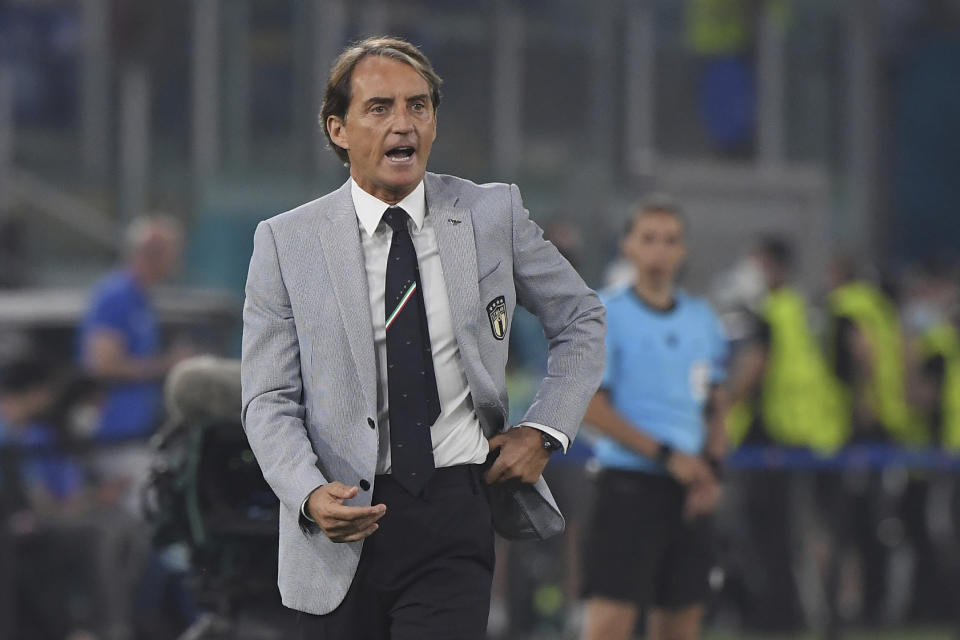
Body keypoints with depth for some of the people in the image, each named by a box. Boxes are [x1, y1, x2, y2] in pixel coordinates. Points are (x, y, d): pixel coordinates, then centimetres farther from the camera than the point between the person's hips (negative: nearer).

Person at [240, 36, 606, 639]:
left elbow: (582, 319, 18)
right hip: (342, 523, 0)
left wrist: (544, 431, 5)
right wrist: (311, 494, -20)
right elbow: (270, 402, -2)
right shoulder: (286, 243, 1)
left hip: (454, 518, 0)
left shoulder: (493, 215, 4)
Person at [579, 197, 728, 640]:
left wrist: (711, 468, 0)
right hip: (629, 485, -6)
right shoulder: (607, 316, -5)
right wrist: (666, 455, -14)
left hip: (688, 493, 6)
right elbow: (590, 405, -10)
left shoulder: (702, 319, 13)